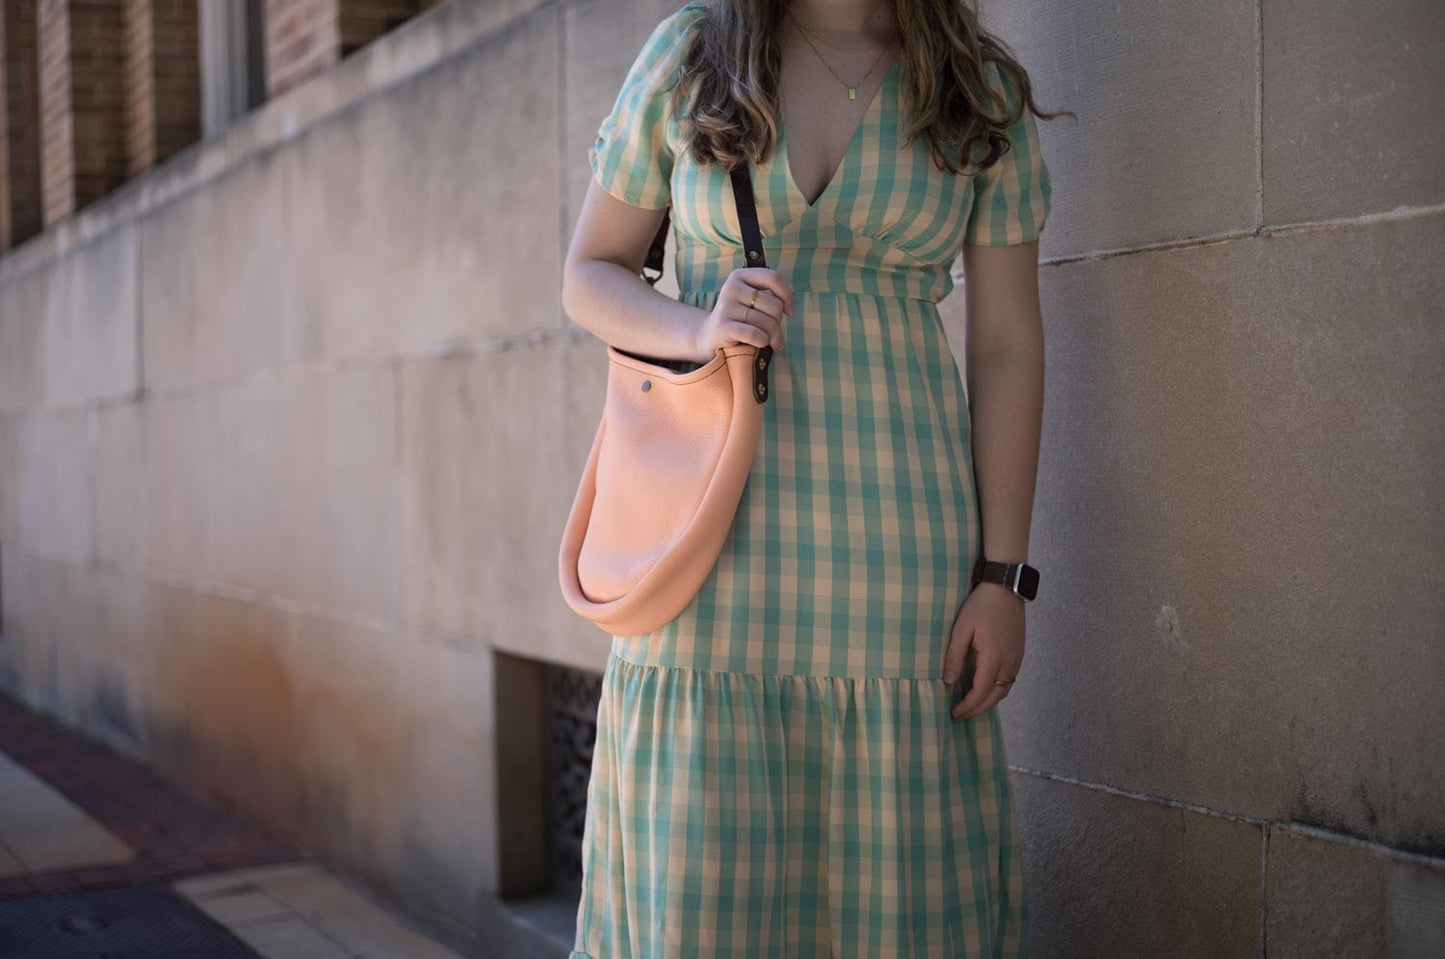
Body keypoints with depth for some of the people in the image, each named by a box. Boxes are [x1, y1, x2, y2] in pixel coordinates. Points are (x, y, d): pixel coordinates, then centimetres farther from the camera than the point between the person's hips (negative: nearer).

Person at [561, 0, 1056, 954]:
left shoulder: (984, 92, 5)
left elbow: (1008, 341, 2)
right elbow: (590, 277, 9)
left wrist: (1003, 577, -4)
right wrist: (701, 329, -13)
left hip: (897, 513, 0)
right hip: (713, 510, 0)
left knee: (894, 873, 3)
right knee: (698, 872, 1)